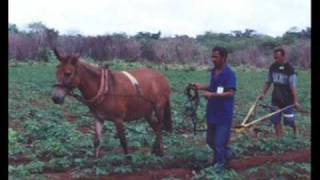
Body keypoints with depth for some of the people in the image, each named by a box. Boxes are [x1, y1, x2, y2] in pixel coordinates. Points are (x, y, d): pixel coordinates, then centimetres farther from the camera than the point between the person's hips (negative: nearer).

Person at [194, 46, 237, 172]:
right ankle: (227, 153, 40)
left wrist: (212, 95, -29)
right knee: (210, 140, 18)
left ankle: (219, 166, 14)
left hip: (223, 115, -8)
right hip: (212, 113, 8)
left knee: (219, 143, -1)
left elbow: (231, 93, -24)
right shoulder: (213, 72, 8)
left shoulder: (229, 74, -16)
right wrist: (202, 87, 6)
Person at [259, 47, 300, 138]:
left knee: (289, 121, 3)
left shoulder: (290, 69, -14)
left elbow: (293, 86, -17)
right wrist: (263, 93, 7)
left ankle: (295, 134, 31)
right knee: (276, 121, 5)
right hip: (276, 99, 5)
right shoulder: (273, 67, 2)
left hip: (287, 100, -5)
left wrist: (296, 101, -23)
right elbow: (268, 82, 12)